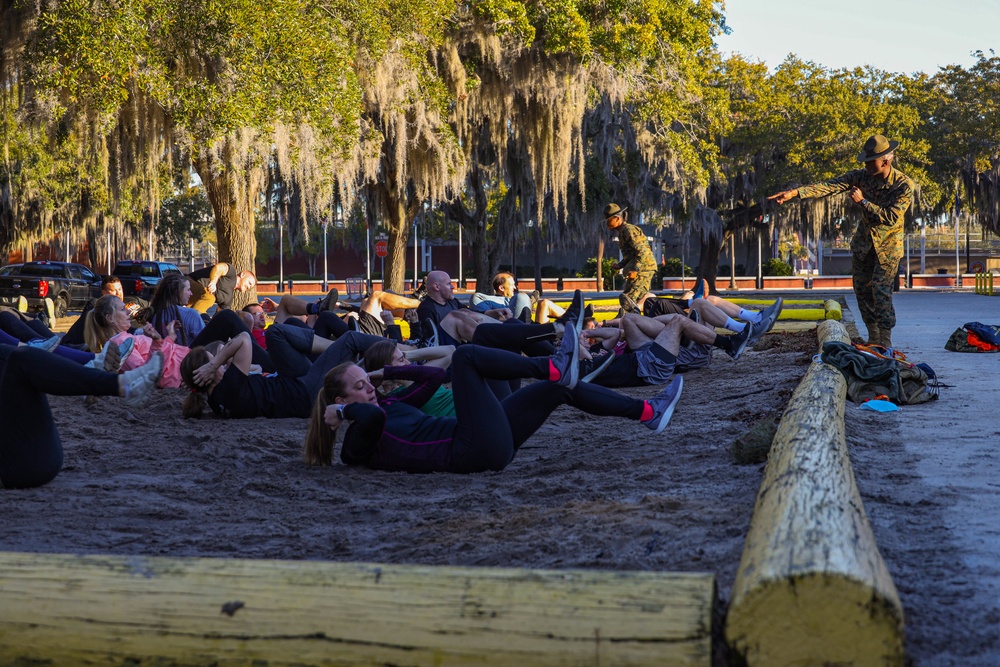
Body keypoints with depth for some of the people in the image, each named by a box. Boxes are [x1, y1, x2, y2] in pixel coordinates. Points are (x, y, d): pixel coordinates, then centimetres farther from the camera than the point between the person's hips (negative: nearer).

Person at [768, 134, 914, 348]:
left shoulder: (904, 185, -19)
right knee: (862, 289, 6)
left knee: (881, 291, -12)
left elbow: (891, 218, -26)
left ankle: (885, 341, -4)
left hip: (888, 244, -5)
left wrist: (862, 201, -25)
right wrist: (795, 192, -29)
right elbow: (830, 186, -18)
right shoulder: (861, 176, -8)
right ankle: (873, 338, 17)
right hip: (863, 242, 5)